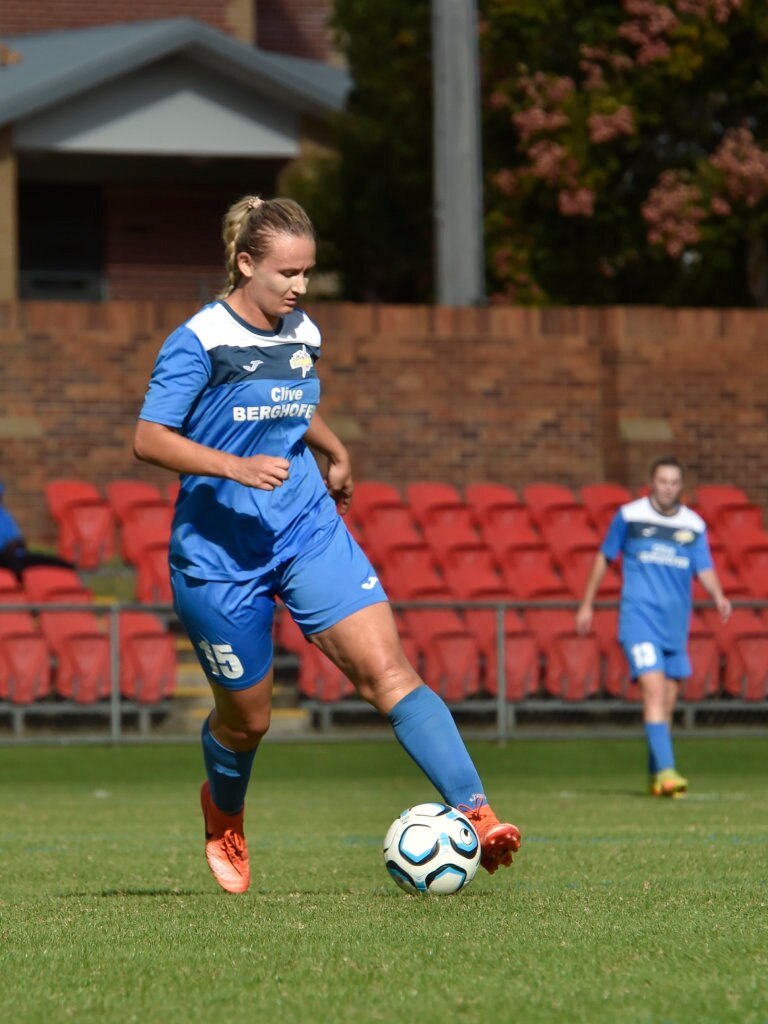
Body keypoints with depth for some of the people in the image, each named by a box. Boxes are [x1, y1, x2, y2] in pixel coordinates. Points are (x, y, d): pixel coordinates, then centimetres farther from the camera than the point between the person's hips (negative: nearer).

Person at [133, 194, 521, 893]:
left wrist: (336, 454, 35)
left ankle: (476, 813, -25)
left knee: (388, 669, -14)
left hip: (309, 532, 4)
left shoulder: (303, 336, 8)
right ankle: (224, 815, 44)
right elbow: (148, 440, -16)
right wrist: (236, 467, -27)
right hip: (219, 552, -4)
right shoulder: (200, 342, -12)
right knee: (247, 717, 9)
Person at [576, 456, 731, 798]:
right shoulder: (629, 516, 1)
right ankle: (665, 770, -26)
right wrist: (587, 604, 13)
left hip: (676, 624, 4)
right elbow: (604, 557, 11)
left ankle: (656, 777, 20)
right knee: (654, 691, -19)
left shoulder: (694, 525, 8)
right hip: (638, 616, -4)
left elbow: (704, 569, 5)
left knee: (667, 703, 8)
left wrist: (718, 596, -16)